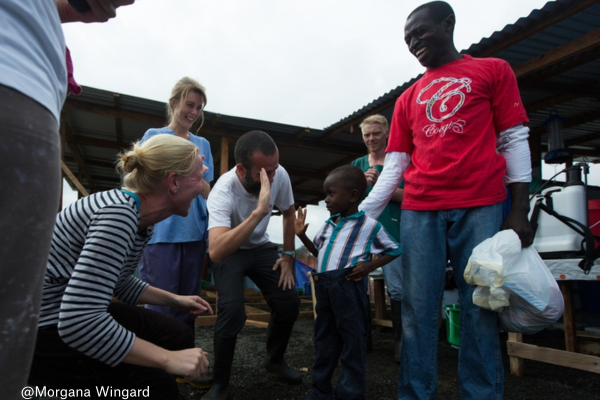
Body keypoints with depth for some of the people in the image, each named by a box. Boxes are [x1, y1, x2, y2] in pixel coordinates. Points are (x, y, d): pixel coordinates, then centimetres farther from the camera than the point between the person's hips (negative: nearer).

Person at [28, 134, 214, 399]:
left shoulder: (139, 217, 0)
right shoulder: (117, 213, -30)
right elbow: (79, 323, -37)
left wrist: (175, 300, 16)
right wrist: (168, 359, -30)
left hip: (78, 312, 9)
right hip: (42, 330, -9)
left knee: (179, 337, 6)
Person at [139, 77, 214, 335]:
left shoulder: (203, 144, 15)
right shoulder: (154, 136, 6)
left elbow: (206, 192, 9)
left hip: (194, 233, 4)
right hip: (161, 233, -3)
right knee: (161, 309, -4)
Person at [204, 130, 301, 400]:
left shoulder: (280, 175, -22)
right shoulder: (223, 192, -37)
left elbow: (288, 213, 0)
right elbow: (216, 252, -52)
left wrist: (288, 256, -1)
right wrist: (259, 212, -58)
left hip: (261, 247, 5)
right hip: (228, 251, -4)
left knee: (289, 301, -5)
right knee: (232, 311, -24)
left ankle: (275, 360, 25)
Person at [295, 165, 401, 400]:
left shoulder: (369, 225, -4)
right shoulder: (328, 225, 15)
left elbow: (394, 250, 3)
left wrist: (369, 266, -11)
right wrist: (302, 235, 12)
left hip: (347, 286, -7)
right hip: (323, 287, 7)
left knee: (353, 341, 3)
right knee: (324, 340, 16)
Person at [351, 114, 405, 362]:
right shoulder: (357, 165, 16)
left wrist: (381, 184, -16)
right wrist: (362, 182, -10)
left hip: (391, 231, -3)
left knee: (396, 288, -5)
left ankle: (399, 341, 8)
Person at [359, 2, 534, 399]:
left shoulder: (493, 70, 12)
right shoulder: (408, 98, 18)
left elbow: (514, 141, 6)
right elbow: (394, 165, 13)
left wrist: (520, 211, -3)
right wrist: (363, 216, 3)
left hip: (481, 208, -2)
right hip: (419, 212, 3)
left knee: (480, 310, 1)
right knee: (418, 310, 2)